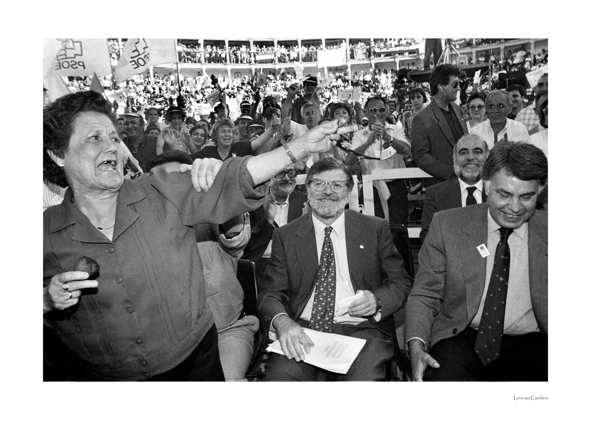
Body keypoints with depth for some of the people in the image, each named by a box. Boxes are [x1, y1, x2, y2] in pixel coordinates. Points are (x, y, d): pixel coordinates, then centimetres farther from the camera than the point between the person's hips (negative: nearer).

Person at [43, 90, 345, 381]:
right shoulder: (47, 233, -8)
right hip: (109, 376, 0)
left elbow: (232, 182, -20)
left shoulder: (162, 193, -10)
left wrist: (302, 145, -27)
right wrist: (48, 300, -20)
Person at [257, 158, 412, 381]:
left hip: (360, 330, 0)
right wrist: (282, 321, -19)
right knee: (280, 375, -28)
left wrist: (377, 300, -11)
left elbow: (401, 283, 11)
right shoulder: (285, 236, 9)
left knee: (365, 377, -29)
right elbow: (270, 294, 3)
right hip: (301, 331, 0)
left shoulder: (376, 229, 9)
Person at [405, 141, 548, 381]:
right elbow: (424, 296, 1)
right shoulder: (447, 225, -1)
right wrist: (416, 344, -16)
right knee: (444, 376, -30)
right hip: (459, 338, -1)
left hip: (527, 343, 2)